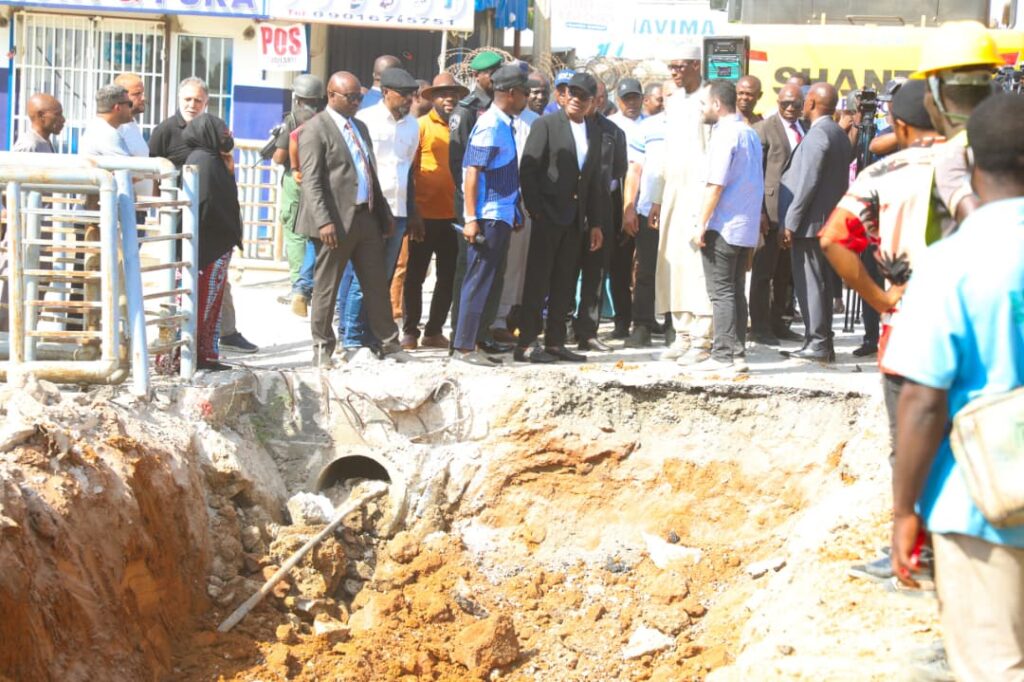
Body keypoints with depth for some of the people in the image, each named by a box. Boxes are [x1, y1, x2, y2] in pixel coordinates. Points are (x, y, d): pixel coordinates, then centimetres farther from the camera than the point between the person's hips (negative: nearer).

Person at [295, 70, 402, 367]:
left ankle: (389, 344, 16)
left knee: (377, 284, 9)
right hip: (336, 221, -7)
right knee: (327, 287, 2)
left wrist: (384, 213, 19)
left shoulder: (359, 127, 18)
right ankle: (322, 350, 10)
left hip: (367, 217, 7)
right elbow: (311, 181, -14)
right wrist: (323, 221, -23)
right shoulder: (315, 129, -8)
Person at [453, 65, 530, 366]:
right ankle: (465, 346, -3)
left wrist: (515, 214, 19)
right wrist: (471, 219, -22)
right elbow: (472, 174, -18)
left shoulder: (504, 124, 12)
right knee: (479, 280, -6)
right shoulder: (490, 126, -15)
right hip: (488, 217, -9)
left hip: (501, 216, 9)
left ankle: (478, 339, 17)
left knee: (488, 281, 12)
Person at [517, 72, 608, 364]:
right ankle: (525, 344, -3)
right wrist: (535, 212, -14)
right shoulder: (546, 125, -5)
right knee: (537, 282, -5)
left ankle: (555, 343, 14)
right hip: (547, 217, -6)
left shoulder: (594, 132, 14)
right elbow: (527, 170, -9)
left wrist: (596, 223, 13)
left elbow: (595, 179, 16)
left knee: (564, 284, 8)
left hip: (575, 221, 6)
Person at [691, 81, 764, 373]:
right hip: (746, 226, 8)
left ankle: (724, 356, -6)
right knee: (736, 291, 12)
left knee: (721, 292, -5)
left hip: (723, 226, -8)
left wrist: (702, 224, -14)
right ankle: (737, 354, 13)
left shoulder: (724, 135, -14)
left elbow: (716, 184, -19)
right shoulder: (750, 133, 13)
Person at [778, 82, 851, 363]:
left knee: (810, 284, -6)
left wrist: (791, 223, -17)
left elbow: (807, 182, -20)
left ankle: (817, 344, -6)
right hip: (829, 221, 10)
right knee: (819, 283, 14)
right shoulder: (839, 135, 14)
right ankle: (823, 344, 18)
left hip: (811, 222, -10)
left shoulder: (817, 134, -16)